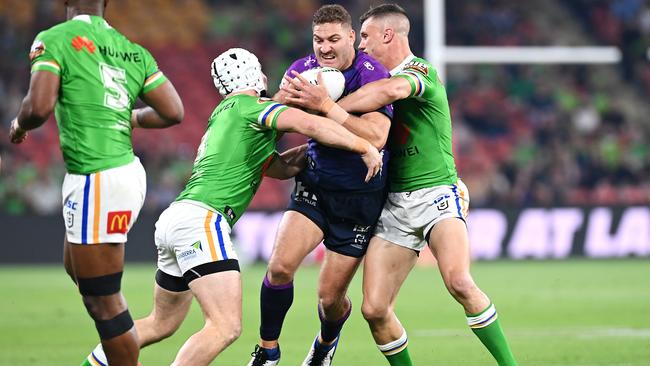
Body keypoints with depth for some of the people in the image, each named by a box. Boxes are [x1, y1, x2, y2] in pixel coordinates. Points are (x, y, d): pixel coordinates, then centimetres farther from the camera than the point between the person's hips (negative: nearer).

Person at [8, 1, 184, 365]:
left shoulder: (53, 41, -7)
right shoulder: (134, 52, 10)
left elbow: (39, 107, -19)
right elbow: (173, 113, 5)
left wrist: (19, 125, 3)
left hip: (95, 182, -8)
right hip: (130, 170, 8)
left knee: (103, 301, -2)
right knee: (77, 268, 27)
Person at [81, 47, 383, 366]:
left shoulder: (221, 118, 27)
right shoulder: (251, 106, 0)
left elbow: (284, 167, 28)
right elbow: (310, 125, -14)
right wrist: (365, 147, -6)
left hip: (172, 220, 10)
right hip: (200, 219, -10)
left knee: (162, 324, 25)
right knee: (226, 327, -17)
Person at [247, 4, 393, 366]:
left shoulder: (373, 75, -18)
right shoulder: (303, 70, -3)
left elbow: (376, 136, -31)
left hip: (360, 197, -3)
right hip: (315, 185, 3)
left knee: (330, 296, 1)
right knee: (281, 265, -18)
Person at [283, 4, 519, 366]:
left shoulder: (423, 71, -10)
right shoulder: (379, 79, 17)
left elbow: (390, 90, -34)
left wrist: (328, 106, -25)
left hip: (437, 194, -7)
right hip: (395, 203, 7)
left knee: (459, 282, -30)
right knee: (374, 309, -5)